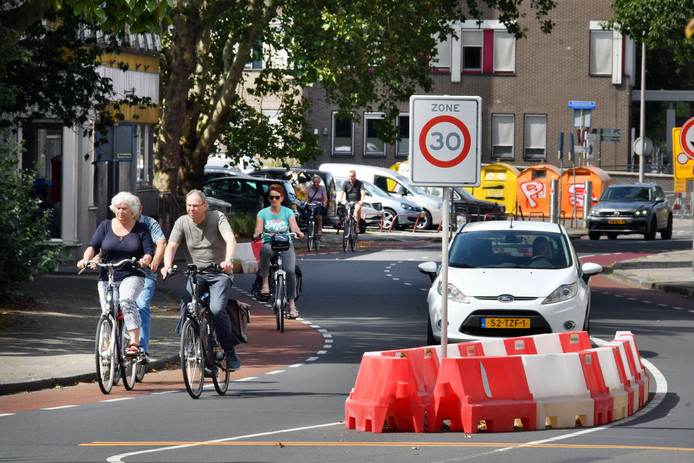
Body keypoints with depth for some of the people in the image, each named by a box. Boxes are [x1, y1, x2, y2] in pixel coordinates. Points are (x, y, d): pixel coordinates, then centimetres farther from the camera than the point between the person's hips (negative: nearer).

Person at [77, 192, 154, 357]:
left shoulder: (141, 229, 8)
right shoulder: (105, 226, 11)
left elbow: (149, 250, 1)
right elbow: (93, 246, 1)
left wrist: (146, 259, -22)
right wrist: (86, 259, -19)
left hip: (131, 276, -3)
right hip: (107, 278, 3)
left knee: (127, 301, -30)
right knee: (107, 311, -5)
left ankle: (134, 343, -36)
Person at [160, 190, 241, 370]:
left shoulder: (217, 217, -7)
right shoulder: (182, 222, 1)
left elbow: (230, 239, -23)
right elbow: (171, 246, -8)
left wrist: (227, 260, -42)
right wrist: (167, 266, -29)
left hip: (219, 273, -3)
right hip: (196, 274, 3)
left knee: (217, 310, -25)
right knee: (186, 308, -22)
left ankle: (230, 351, -9)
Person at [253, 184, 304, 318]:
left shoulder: (288, 212, 9)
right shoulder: (263, 213, 9)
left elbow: (294, 227, -5)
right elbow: (258, 230, -2)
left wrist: (298, 233, -28)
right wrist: (257, 235, -26)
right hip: (269, 243, 0)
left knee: (290, 271, -23)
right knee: (265, 250, -39)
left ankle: (291, 303, -15)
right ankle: (265, 283, -33)